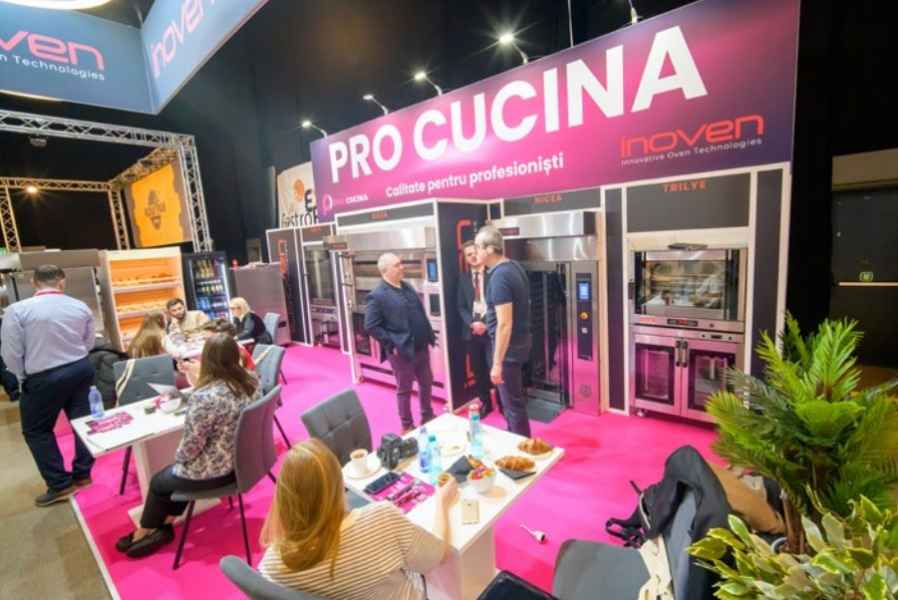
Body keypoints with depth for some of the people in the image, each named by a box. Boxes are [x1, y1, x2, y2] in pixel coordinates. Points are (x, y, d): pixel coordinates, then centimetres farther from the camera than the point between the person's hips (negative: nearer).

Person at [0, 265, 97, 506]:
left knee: (36, 431, 13)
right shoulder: (81, 307, -2)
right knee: (81, 421, 16)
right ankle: (82, 474, 28)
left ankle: (61, 484, 15)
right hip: (81, 369, 4)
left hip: (45, 378, -4)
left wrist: (24, 377, 9)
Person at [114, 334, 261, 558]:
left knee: (159, 481, 24)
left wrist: (178, 457, 1)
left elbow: (191, 447, -21)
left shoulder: (203, 398, -30)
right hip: (243, 459, 7)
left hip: (216, 470, -7)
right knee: (174, 472, 30)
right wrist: (196, 376, 6)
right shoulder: (251, 381, -7)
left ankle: (146, 531, 48)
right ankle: (162, 525, 40)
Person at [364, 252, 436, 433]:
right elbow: (371, 326, -17)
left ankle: (427, 416, 40)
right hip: (401, 351, -7)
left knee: (426, 383, 19)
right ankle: (407, 425, 28)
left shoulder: (407, 287, 8)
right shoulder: (377, 295, -15)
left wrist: (429, 335, 8)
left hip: (421, 347, 7)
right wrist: (391, 344, -18)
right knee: (404, 389, 9)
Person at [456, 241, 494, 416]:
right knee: (478, 370, 11)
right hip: (471, 330, 4)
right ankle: (485, 403, 29)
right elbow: (461, 307, 7)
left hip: (490, 329, -4)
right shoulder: (464, 278, 10)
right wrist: (472, 323, -10)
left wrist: (487, 324, -14)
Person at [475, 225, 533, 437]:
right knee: (513, 398, 24)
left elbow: (505, 324, -26)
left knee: (512, 403, 6)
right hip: (520, 342, 10)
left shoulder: (499, 277, -24)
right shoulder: (514, 266, 5)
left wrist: (497, 363, -23)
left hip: (509, 347, -10)